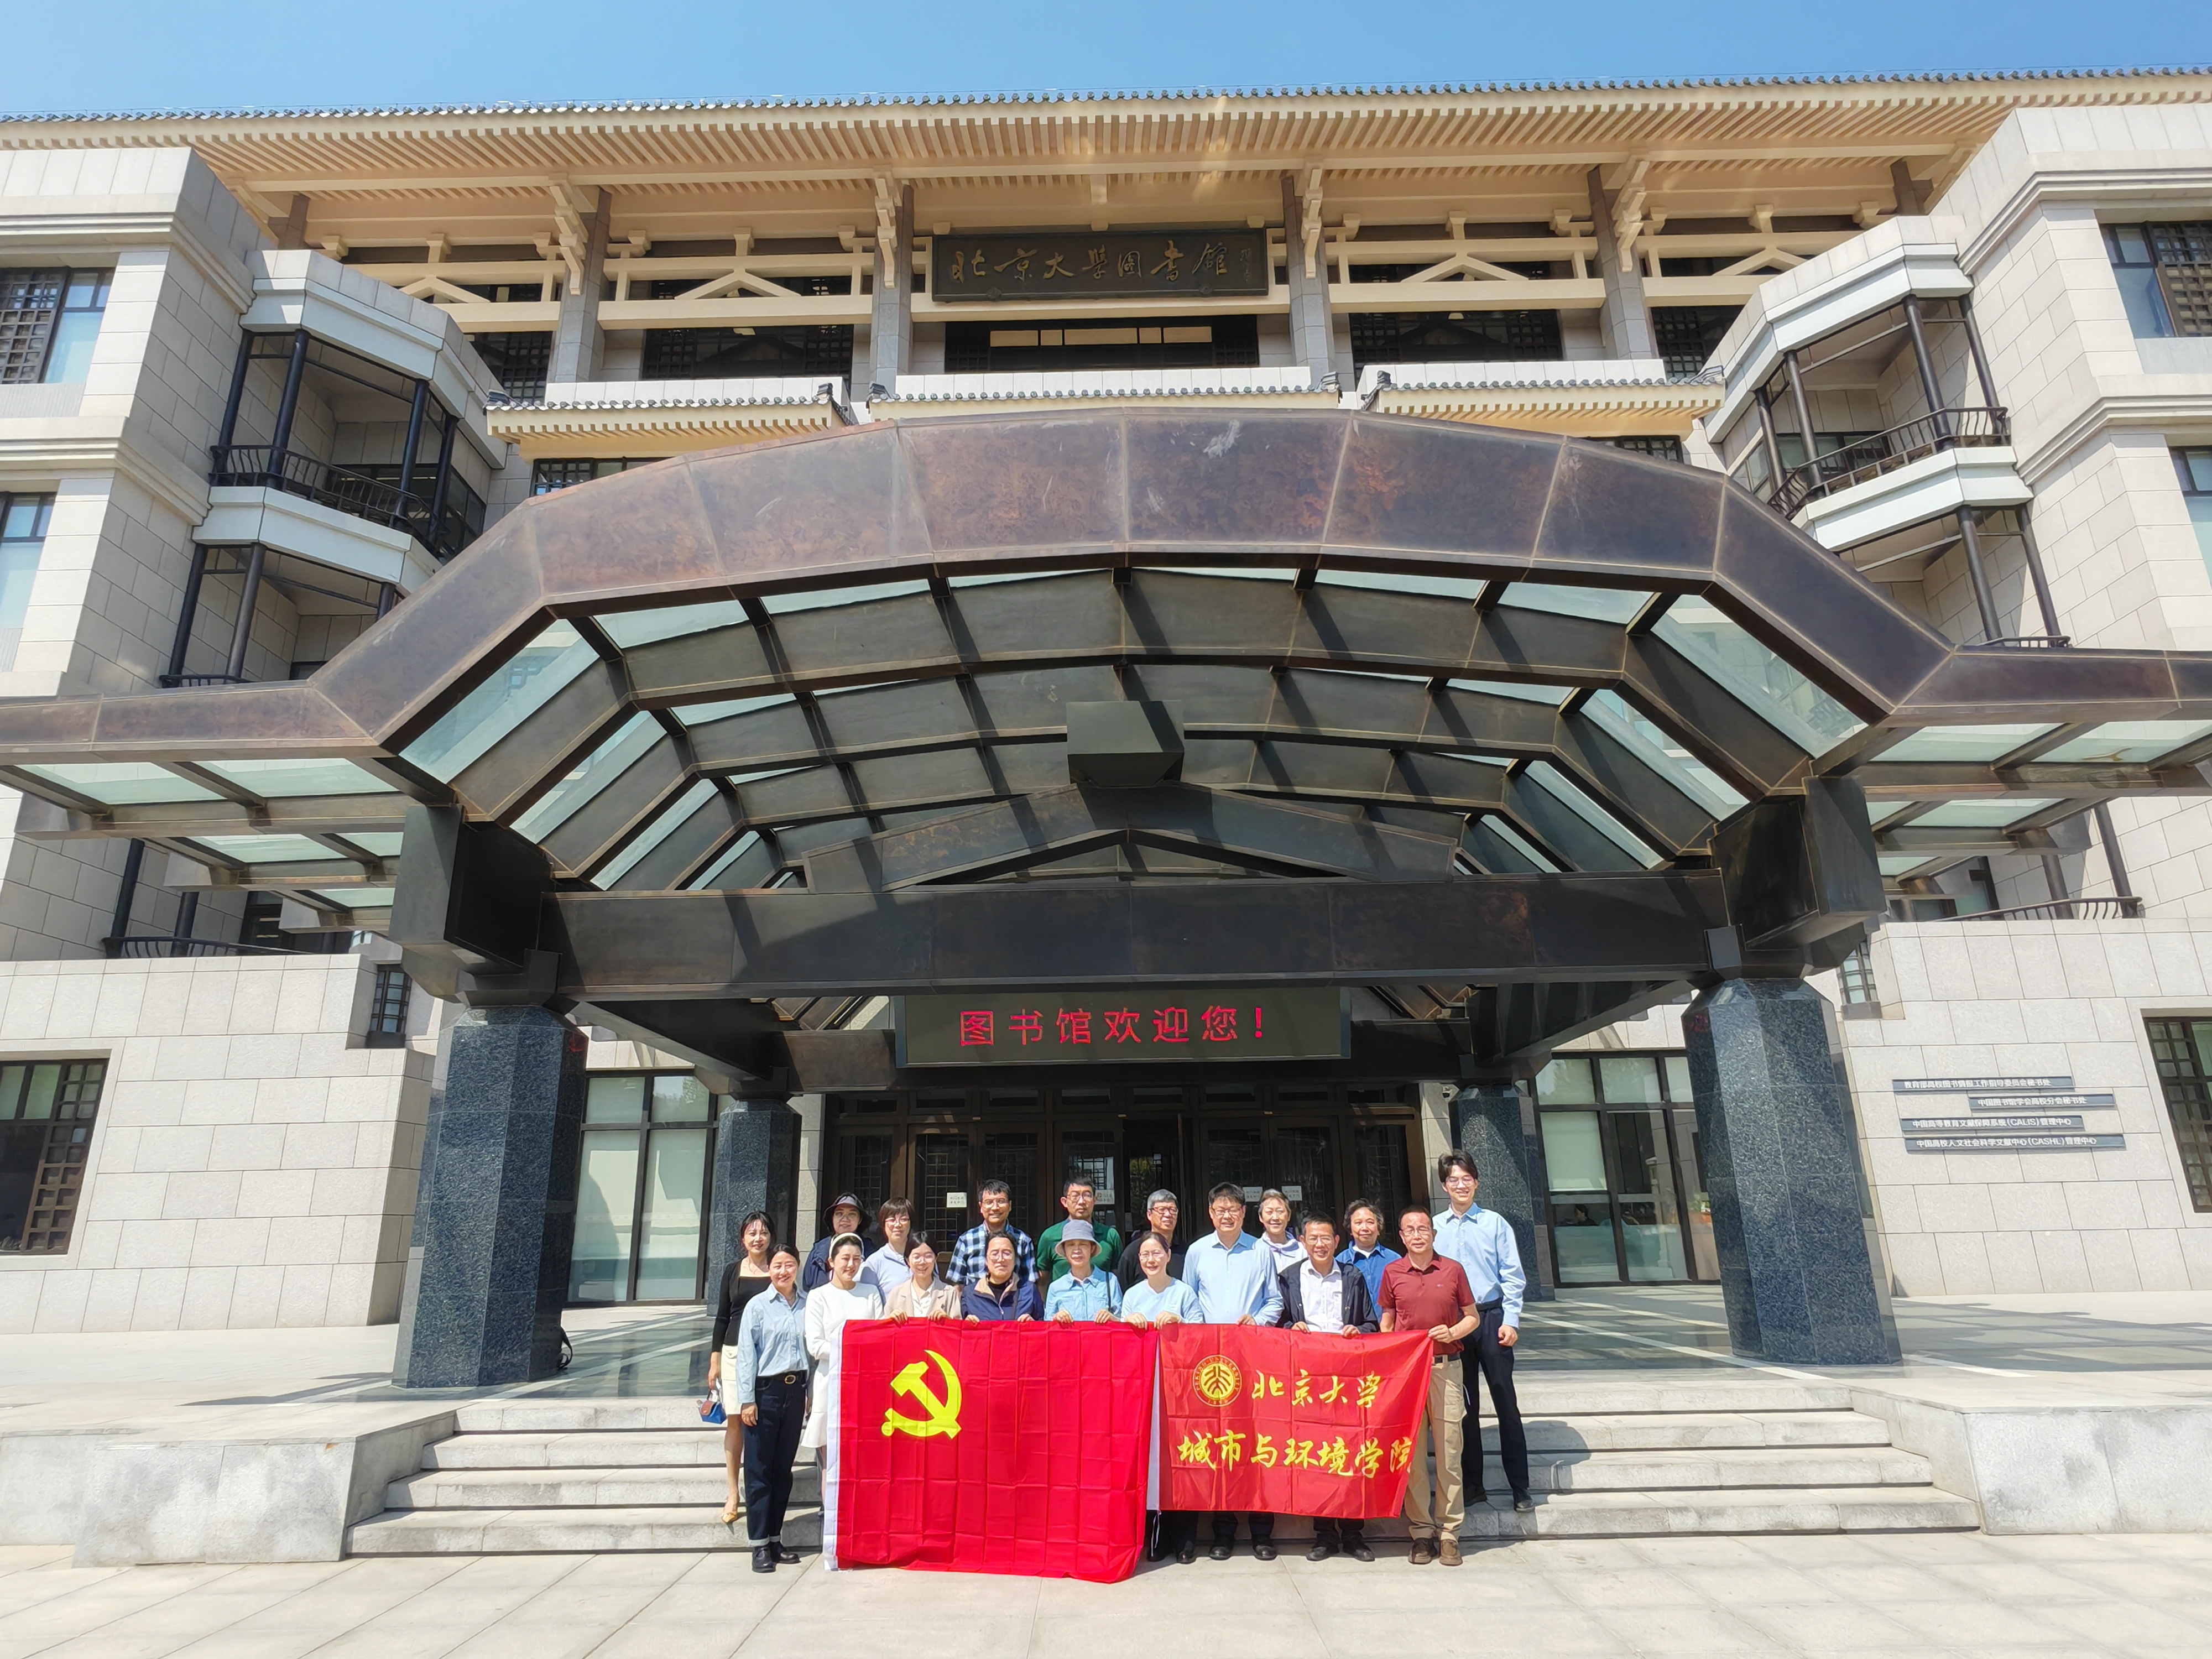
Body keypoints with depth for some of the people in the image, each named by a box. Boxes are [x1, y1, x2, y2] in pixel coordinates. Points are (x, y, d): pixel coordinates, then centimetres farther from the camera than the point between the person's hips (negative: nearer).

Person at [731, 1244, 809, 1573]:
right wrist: (747, 1400, -9)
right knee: (759, 1470, 1)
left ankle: (775, 1539, 21)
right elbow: (746, 1354, -5)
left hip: (795, 1390, 3)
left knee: (784, 1469, 11)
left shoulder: (808, 1305, 5)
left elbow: (813, 1348, 9)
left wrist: (809, 1393, 7)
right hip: (765, 1391, -3)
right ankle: (760, 1544, 8)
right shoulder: (758, 1306, -4)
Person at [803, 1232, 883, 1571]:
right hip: (832, 1384, -1)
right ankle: (833, 1544, 3)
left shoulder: (871, 1294, 14)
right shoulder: (818, 1297, 9)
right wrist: (854, 1351, -12)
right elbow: (815, 1346, 0)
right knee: (832, 1462, -3)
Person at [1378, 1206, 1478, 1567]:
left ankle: (1449, 1531, 11)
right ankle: (1421, 1531, 12)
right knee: (1411, 1452, 3)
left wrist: (1453, 1332, -9)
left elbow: (1473, 1317, 10)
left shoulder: (1453, 1270, 3)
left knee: (1449, 1452, 0)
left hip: (1445, 1368, -1)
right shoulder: (1391, 1273, 6)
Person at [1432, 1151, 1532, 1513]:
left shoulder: (1495, 1223, 0)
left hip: (1491, 1318, -2)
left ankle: (1520, 1488, 8)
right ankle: (1473, 1485, 19)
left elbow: (1512, 1275, 0)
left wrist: (1510, 1320, -8)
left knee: (1506, 1403, 1)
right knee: (1464, 1405, 9)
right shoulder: (1434, 1228, 5)